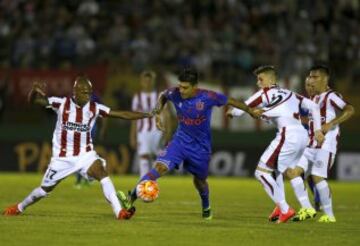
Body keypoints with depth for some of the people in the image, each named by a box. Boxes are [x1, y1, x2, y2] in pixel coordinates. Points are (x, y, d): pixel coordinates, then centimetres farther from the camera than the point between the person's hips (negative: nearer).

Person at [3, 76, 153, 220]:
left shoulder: (95, 108, -7)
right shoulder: (62, 104, -12)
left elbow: (123, 114, -8)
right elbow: (33, 100, -16)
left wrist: (147, 115, -16)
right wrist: (35, 90, -39)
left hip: (85, 154, 1)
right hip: (63, 157, -1)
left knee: (103, 174, -24)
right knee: (45, 189, 9)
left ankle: (119, 212, -29)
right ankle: (19, 208, 35)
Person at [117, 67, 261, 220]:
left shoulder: (208, 97, -21)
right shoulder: (175, 94, -13)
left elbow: (231, 102, -7)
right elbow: (163, 96, 11)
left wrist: (252, 112, 1)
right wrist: (157, 113, -3)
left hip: (201, 147, -1)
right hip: (180, 140, 1)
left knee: (199, 181, 17)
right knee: (160, 167, -21)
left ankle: (206, 207, 49)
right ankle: (131, 199, -28)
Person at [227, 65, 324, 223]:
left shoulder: (265, 93, 3)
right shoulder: (289, 94, 24)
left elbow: (239, 110, 3)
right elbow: (313, 106, 21)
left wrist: (231, 112, 25)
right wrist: (317, 130, 20)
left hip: (288, 136, -8)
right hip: (303, 135, 8)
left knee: (261, 172, -3)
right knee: (276, 170, 27)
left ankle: (285, 210, -9)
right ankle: (280, 207, 19)